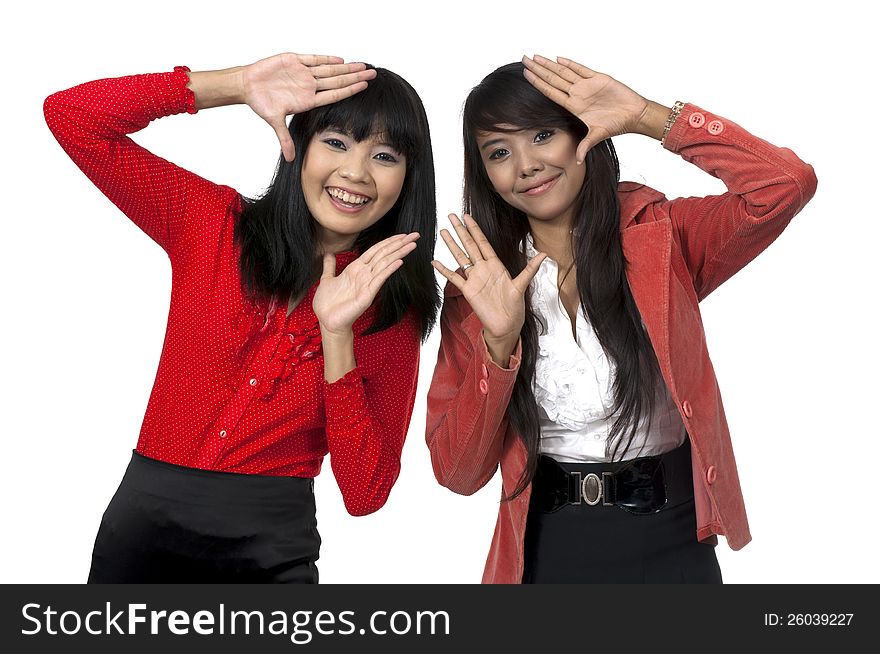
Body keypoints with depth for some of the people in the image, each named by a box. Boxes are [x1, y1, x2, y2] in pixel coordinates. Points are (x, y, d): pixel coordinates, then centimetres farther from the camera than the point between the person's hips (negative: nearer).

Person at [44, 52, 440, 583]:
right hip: (145, 525, 1)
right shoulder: (212, 223, -3)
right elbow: (71, 116, -8)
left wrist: (338, 335, -20)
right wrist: (238, 85, -15)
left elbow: (366, 494, -9)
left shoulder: (397, 310, -3)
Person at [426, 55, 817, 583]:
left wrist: (645, 116, -19)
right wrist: (499, 342, -22)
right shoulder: (476, 287, -3)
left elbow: (787, 185, -21)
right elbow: (458, 473, -8)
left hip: (672, 546, 0)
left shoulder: (659, 239, -4)